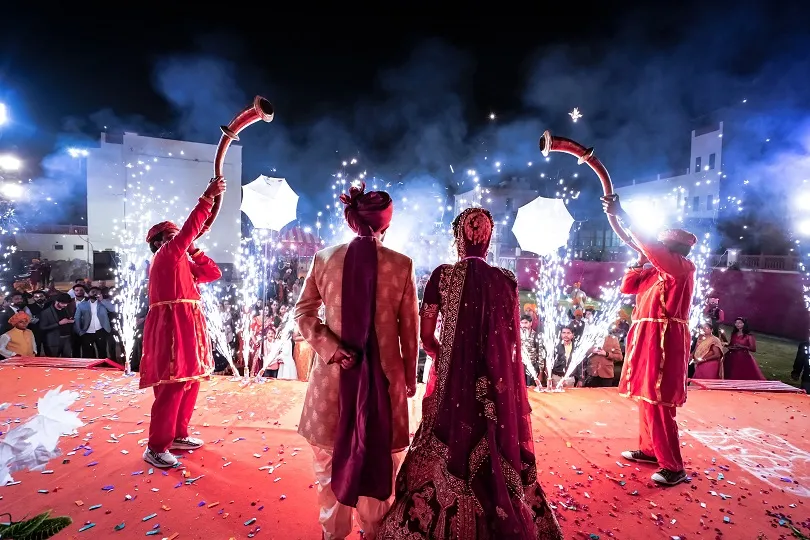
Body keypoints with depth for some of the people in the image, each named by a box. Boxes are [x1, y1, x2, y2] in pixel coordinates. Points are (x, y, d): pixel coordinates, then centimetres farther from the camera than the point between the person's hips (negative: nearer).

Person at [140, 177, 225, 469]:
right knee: (172, 387, -9)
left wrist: (194, 250, 12)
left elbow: (214, 273, 19)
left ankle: (178, 435, 25)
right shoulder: (166, 255, -4)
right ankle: (156, 447, 0)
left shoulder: (182, 262, 21)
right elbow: (188, 230, -20)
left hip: (186, 327, 9)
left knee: (189, 384, 13)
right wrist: (207, 198, -22)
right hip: (171, 327, -9)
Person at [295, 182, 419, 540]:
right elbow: (409, 328, -3)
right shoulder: (401, 265, -8)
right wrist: (410, 376, 8)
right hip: (384, 374, -1)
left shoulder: (324, 258, -2)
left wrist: (330, 348, -9)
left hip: (334, 371, 2)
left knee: (331, 459, 20)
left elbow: (303, 312, -2)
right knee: (379, 462, 17)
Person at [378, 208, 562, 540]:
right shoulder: (506, 280, -2)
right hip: (498, 386, 2)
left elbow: (426, 337, -4)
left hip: (452, 381, -2)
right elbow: (512, 339, 5)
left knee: (447, 459, 14)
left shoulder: (443, 275, -8)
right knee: (500, 457, 19)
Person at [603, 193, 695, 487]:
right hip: (647, 340, 9)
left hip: (664, 341, -9)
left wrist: (622, 216, -27)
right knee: (645, 399, 16)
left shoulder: (683, 267, -9)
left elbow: (652, 248, -25)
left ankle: (674, 467, 2)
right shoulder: (655, 272, 15)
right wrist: (641, 261, 9)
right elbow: (627, 286, 17)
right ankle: (648, 450, 30)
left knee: (657, 403, -8)